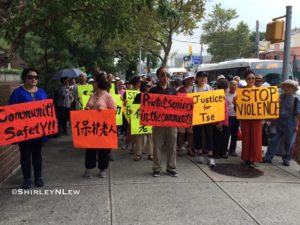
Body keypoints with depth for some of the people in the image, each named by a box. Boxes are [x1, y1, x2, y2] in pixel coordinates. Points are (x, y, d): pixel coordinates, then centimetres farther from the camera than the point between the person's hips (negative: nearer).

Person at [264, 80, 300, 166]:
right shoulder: (280, 97, 5)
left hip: (290, 124, -3)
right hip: (279, 122, 3)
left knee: (288, 143, 7)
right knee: (274, 140, 3)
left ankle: (286, 159, 20)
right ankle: (268, 157, 8)